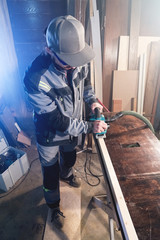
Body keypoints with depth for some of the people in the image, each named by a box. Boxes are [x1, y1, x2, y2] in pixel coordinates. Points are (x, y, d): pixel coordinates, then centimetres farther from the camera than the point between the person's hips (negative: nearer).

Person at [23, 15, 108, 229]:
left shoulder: (78, 62, -17)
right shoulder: (36, 78, -35)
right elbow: (54, 120, -29)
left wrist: (91, 99, -10)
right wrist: (88, 127, -27)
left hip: (72, 129, 5)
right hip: (50, 136, -4)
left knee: (70, 158, 31)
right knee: (50, 174, 17)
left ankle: (67, 175, 69)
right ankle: (54, 207, 50)